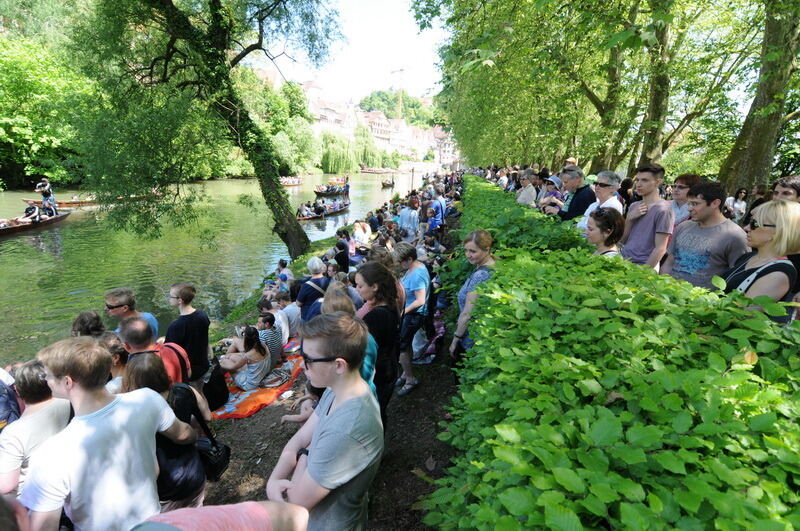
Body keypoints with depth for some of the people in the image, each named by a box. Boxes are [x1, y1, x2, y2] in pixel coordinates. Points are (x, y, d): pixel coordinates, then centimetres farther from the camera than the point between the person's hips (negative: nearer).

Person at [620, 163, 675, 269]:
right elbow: (623, 240, 8)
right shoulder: (634, 206, 8)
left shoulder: (663, 209, -11)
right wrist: (630, 218, -6)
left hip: (643, 267, -6)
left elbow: (660, 249, -14)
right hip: (623, 262, 6)